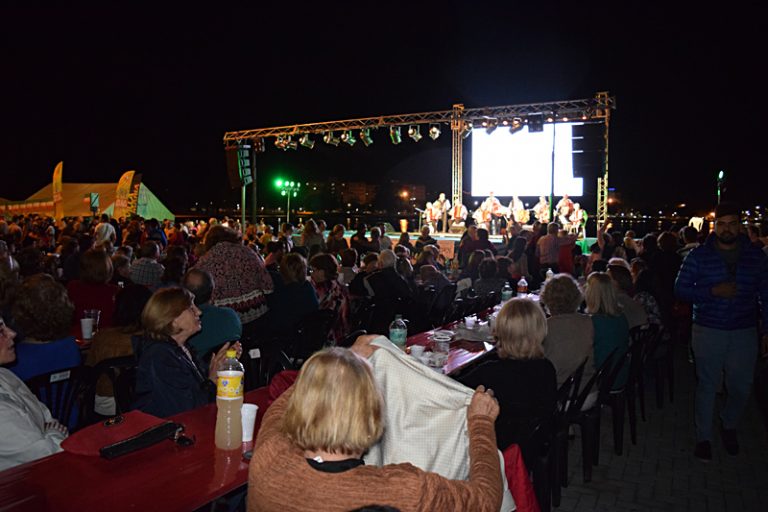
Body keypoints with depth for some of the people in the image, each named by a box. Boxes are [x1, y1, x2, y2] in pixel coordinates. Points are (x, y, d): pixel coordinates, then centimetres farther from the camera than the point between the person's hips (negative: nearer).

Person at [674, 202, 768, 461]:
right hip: (708, 331, -2)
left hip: (744, 332, 2)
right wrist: (713, 291, -17)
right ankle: (703, 437, 23)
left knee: (740, 387, 10)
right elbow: (680, 289, -3)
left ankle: (729, 426, 39)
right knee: (707, 386, 7)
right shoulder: (698, 255, -2)